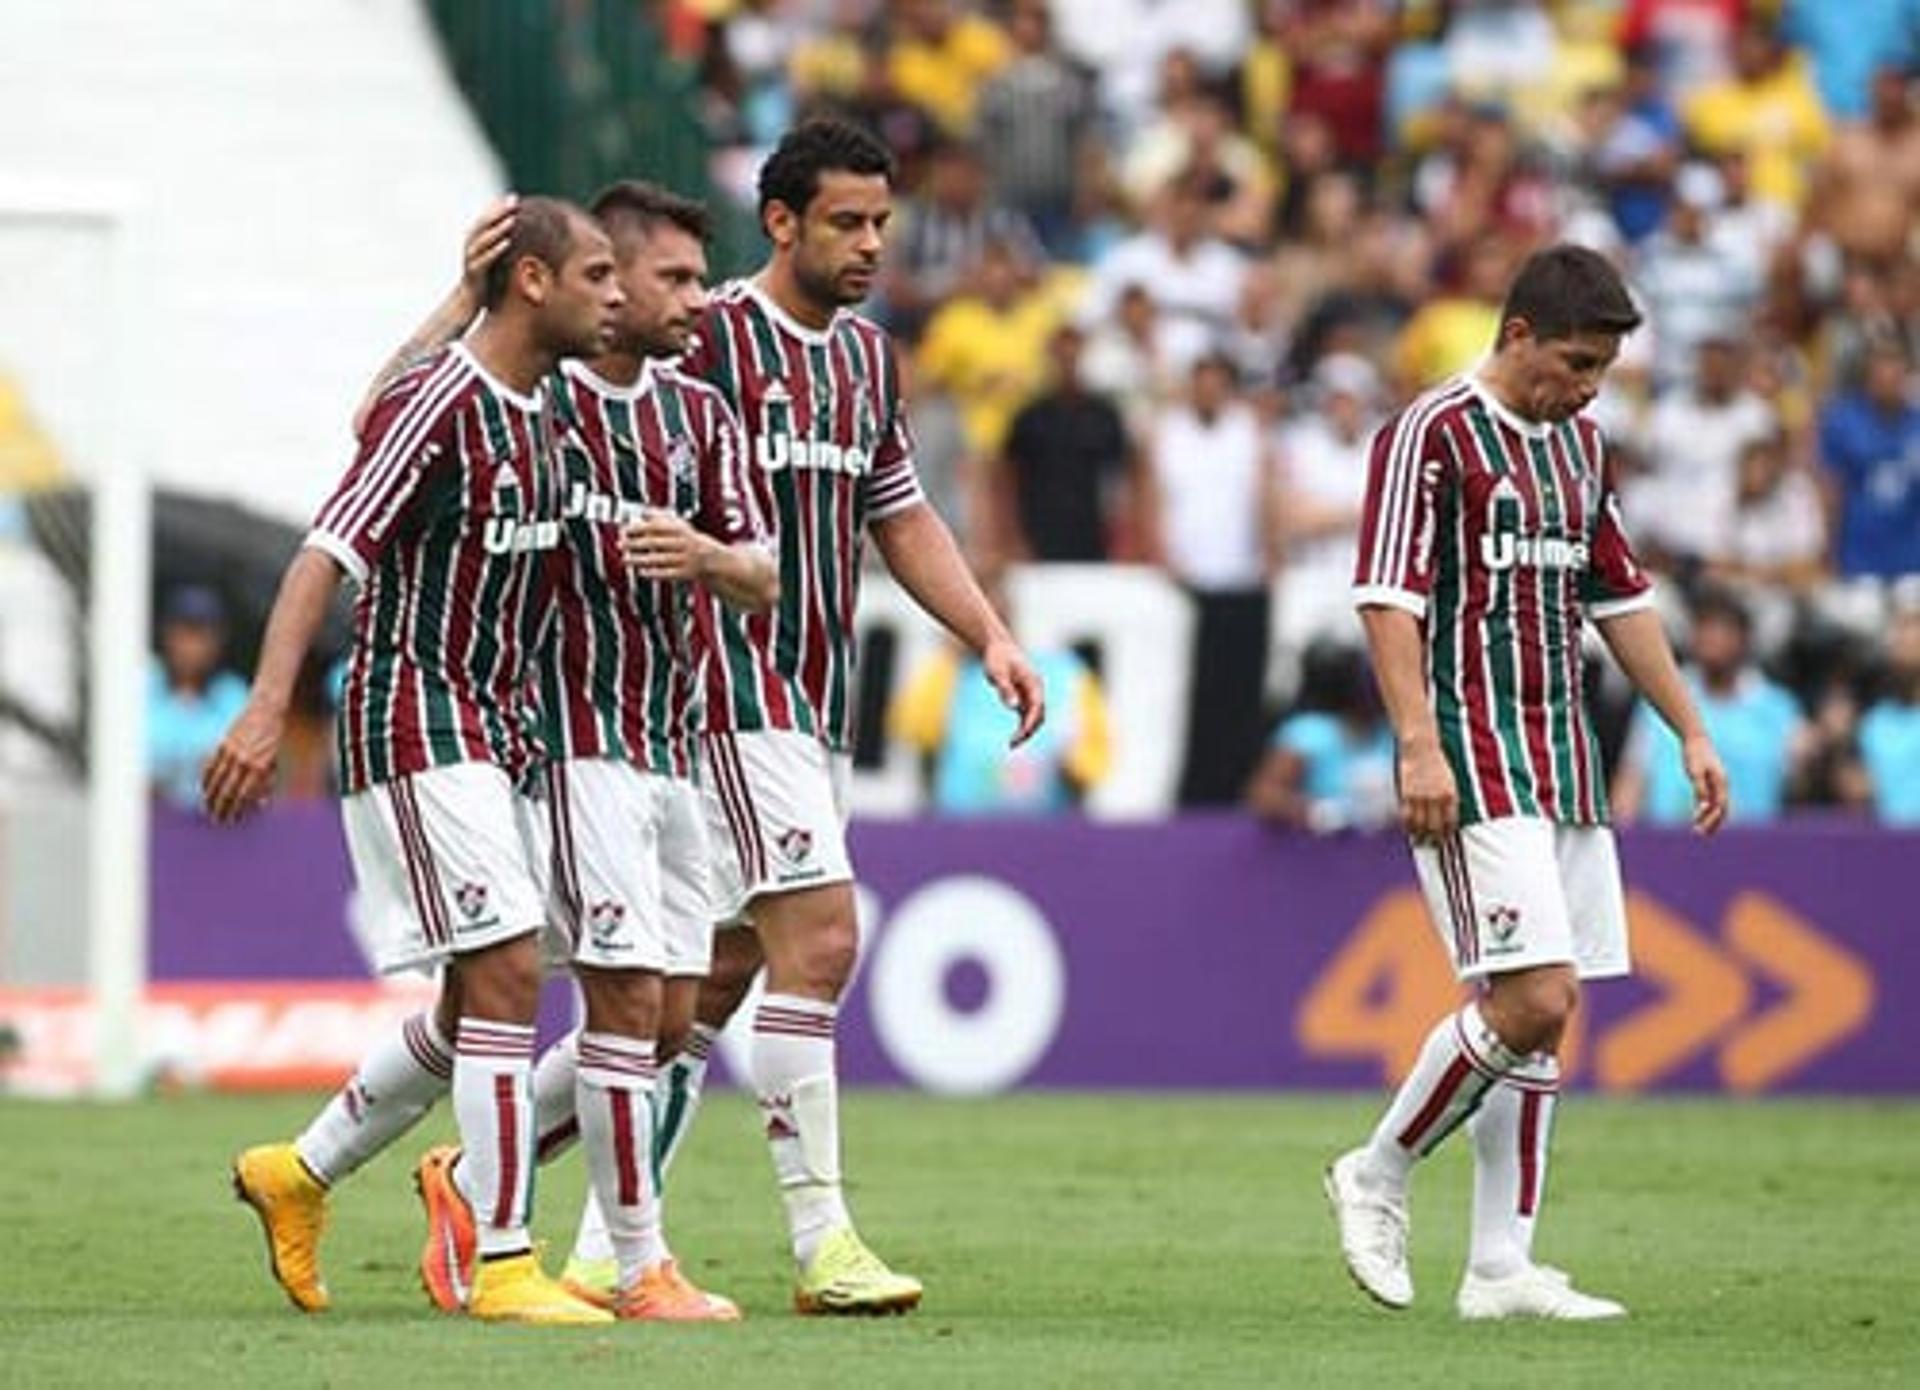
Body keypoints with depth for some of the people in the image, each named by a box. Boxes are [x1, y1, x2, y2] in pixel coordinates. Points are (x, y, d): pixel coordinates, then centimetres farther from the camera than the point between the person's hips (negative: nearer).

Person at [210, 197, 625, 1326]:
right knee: (507, 979, -15)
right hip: (418, 732, -9)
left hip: (494, 735, 9)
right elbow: (327, 554, -20)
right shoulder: (437, 406, -16)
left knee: (477, 1010, 13)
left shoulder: (539, 411, 11)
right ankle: (505, 1266, -12)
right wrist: (268, 707, -30)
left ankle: (302, 1173, 31)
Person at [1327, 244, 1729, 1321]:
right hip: (1472, 761, -8)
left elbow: (1620, 597, 25)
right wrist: (1419, 745, -23)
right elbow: (1387, 596, -14)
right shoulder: (1433, 434, -8)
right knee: (1532, 1001, -17)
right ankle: (1379, 1175, 2)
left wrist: (1692, 733, 22)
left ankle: (1502, 1269, 7)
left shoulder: (1580, 445, 16)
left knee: (1549, 1011, 4)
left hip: (1565, 765, 8)